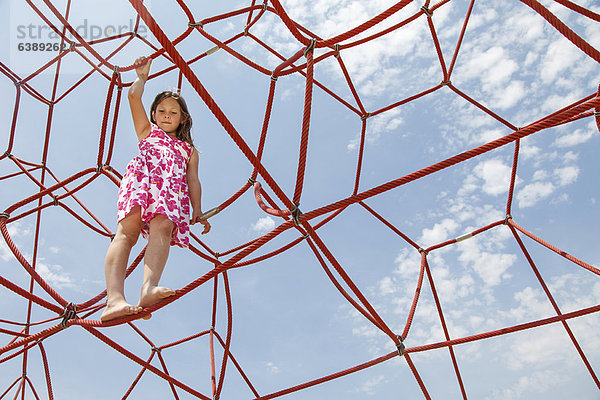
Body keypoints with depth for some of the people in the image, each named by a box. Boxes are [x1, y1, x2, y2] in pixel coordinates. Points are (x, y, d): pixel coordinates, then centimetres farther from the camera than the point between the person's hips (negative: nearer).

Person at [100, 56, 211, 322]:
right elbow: (134, 96, 27)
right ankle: (114, 298, -46)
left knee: (163, 226, -33)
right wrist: (142, 76, 43)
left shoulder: (189, 149, 36)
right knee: (128, 229, -28)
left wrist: (197, 212, 6)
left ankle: (149, 288, -55)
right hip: (141, 176, 0)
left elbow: (194, 180, 20)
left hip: (173, 186, 1)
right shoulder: (147, 131, 37)